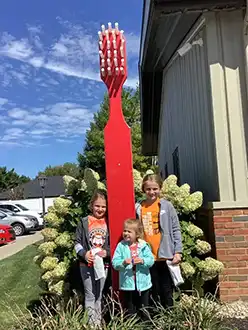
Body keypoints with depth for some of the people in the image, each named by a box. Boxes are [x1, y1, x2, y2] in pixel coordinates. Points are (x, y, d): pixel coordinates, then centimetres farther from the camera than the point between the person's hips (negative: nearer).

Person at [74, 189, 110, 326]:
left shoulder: (108, 223, -1)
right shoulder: (84, 222, -5)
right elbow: (77, 242, -3)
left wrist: (107, 252, -14)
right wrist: (84, 254, -18)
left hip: (103, 263, 2)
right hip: (86, 264, -2)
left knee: (98, 296, 16)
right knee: (90, 295, 4)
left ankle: (99, 322, 29)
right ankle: (92, 323, 16)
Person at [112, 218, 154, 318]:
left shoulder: (143, 246, -3)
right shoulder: (121, 246, -5)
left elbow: (151, 260, -8)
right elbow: (114, 262, -9)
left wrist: (142, 261, -26)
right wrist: (123, 263, -28)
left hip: (143, 283, 1)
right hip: (127, 284, -1)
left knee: (144, 309, 17)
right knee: (129, 310, 12)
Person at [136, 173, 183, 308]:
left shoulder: (167, 206, -1)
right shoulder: (138, 208, 2)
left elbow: (176, 230, 0)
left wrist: (178, 251, -5)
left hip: (166, 256, -1)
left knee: (167, 292, 11)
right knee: (153, 292, 13)